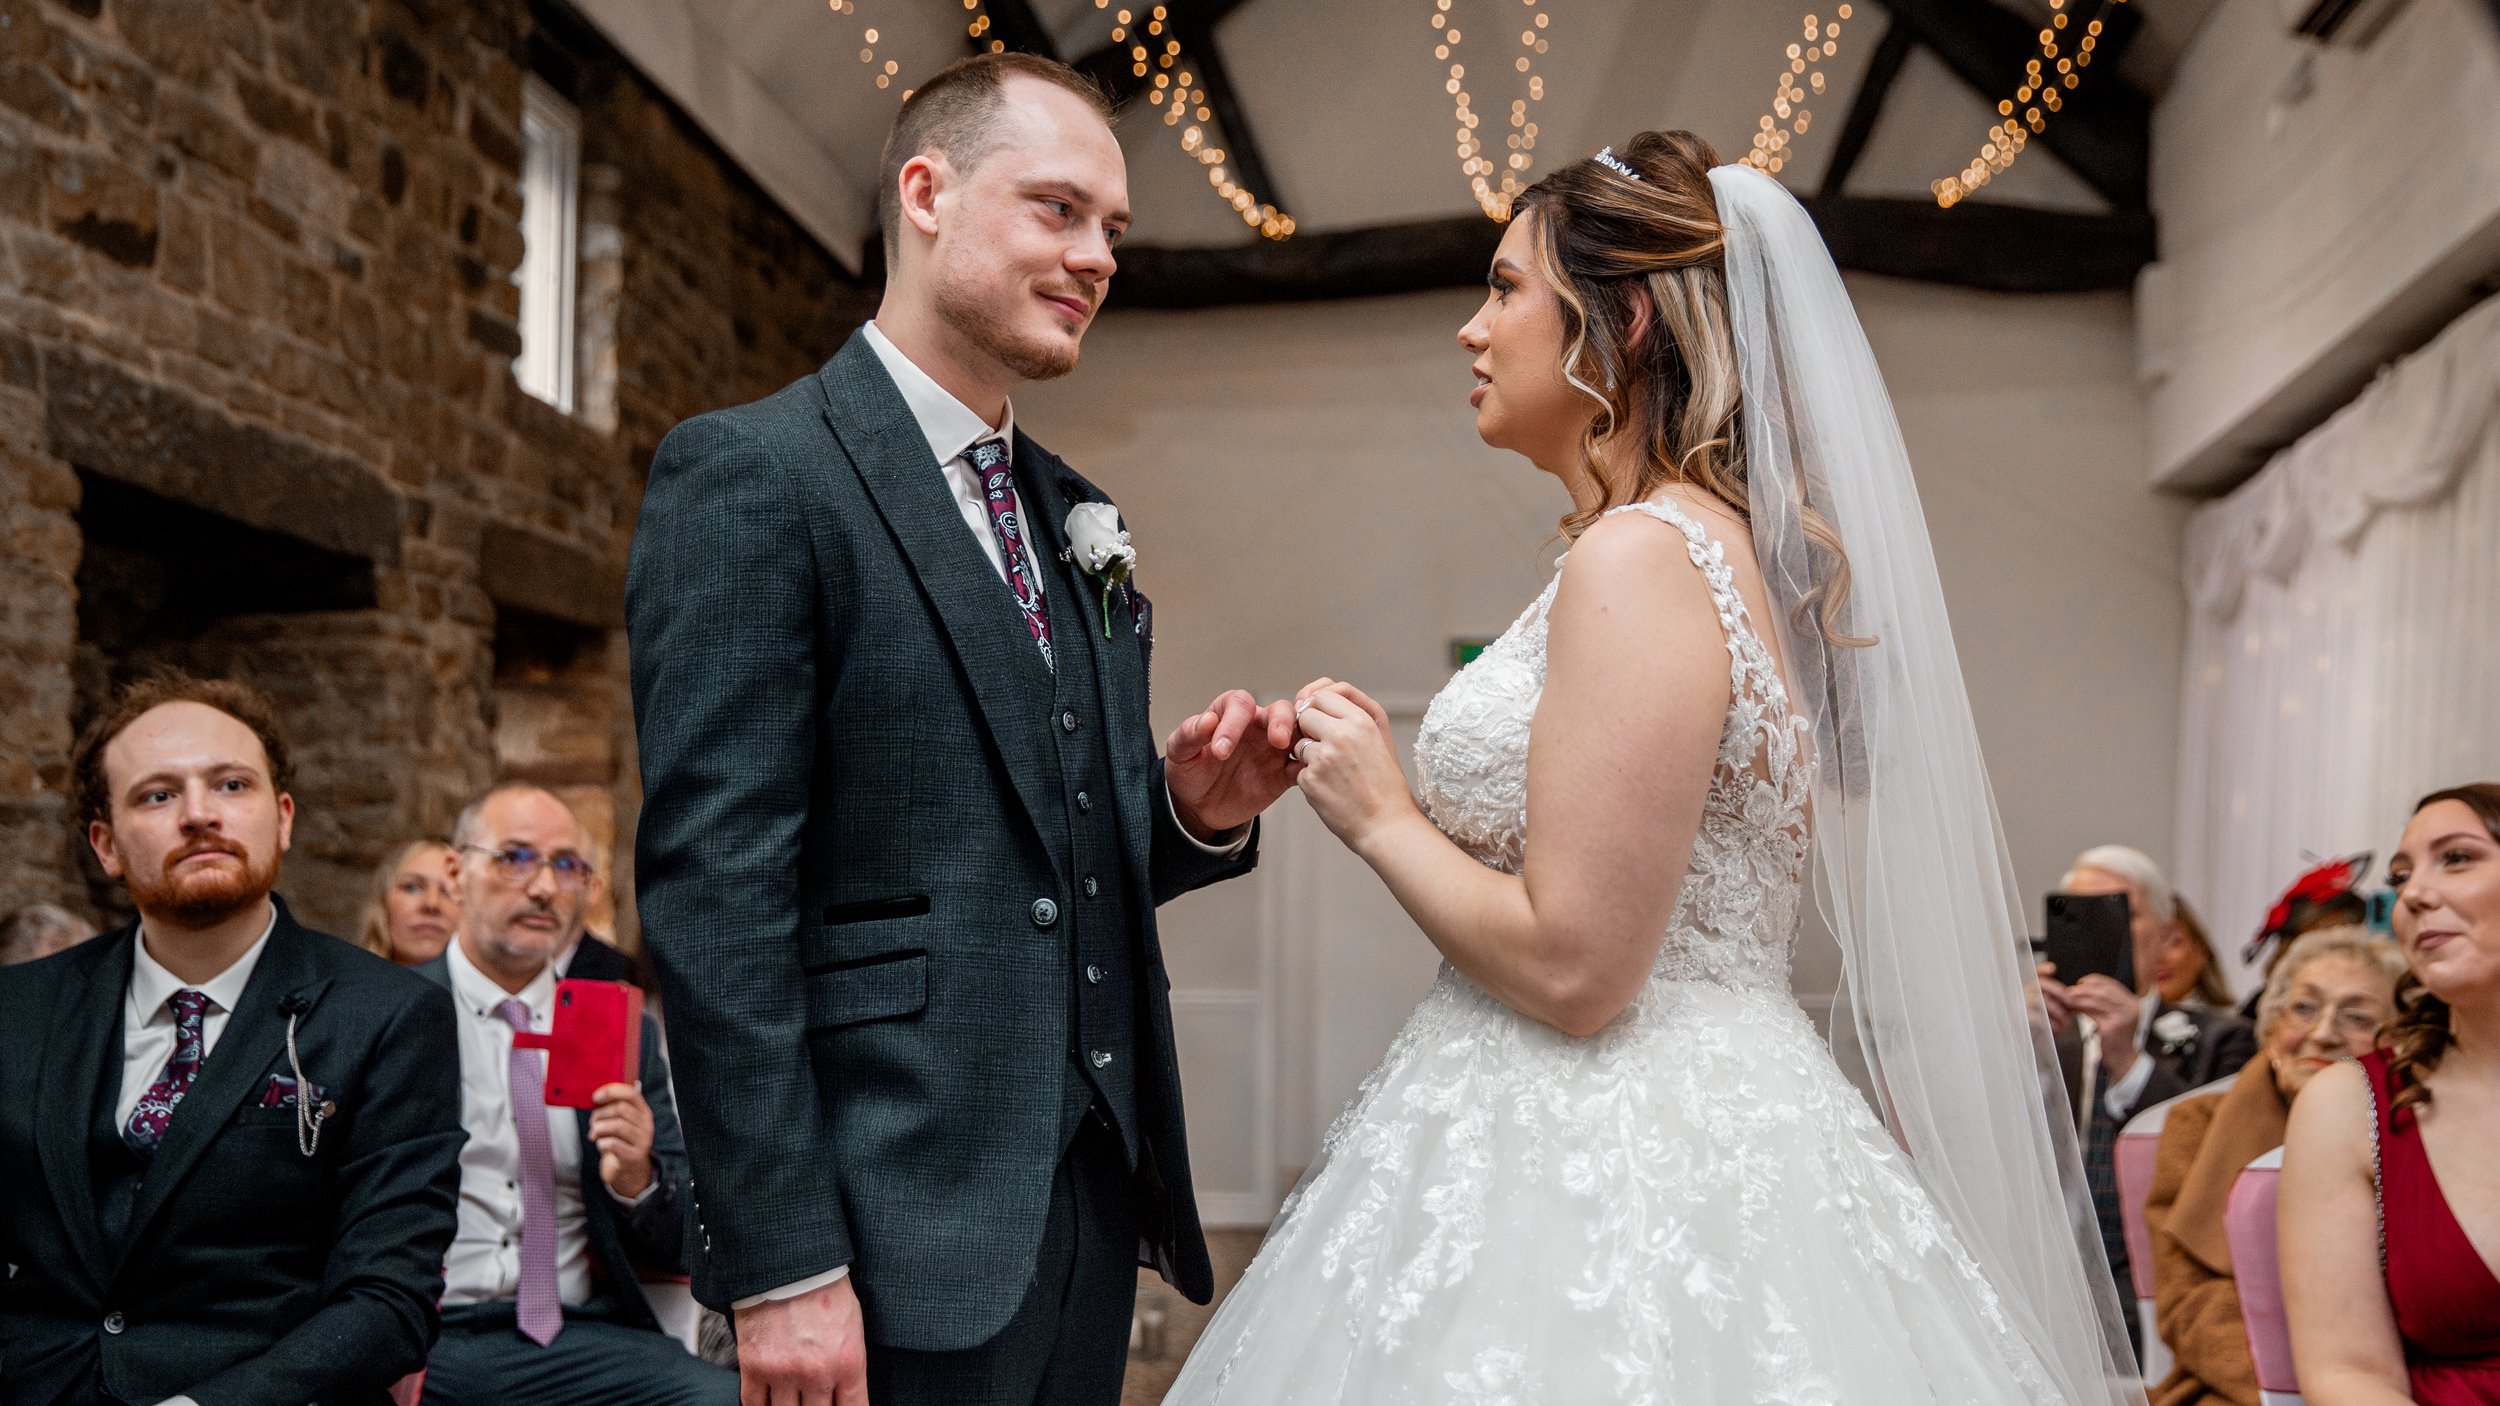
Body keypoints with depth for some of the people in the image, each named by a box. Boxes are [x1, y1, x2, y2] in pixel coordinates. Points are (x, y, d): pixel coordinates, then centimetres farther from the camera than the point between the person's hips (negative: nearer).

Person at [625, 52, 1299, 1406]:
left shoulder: (1077, 519, 13)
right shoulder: (750, 475, -9)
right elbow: (714, 884, -15)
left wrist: (1192, 812, -2)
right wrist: (778, 1264, -18)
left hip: (1094, 1192, 7)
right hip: (903, 1226, -7)